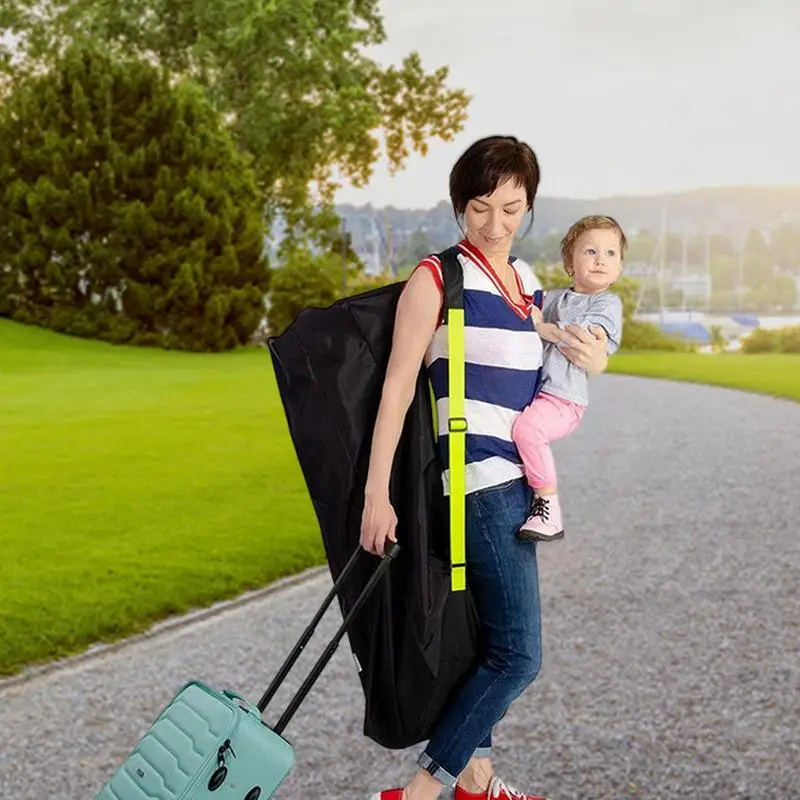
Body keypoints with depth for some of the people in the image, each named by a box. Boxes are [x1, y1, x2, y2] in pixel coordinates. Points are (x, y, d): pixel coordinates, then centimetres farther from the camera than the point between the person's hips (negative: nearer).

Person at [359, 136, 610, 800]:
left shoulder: (528, 282, 13)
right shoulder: (437, 278, -7)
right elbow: (397, 389, -10)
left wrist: (592, 362, 2)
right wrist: (376, 495, -15)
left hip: (519, 482, 8)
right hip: (480, 478, -8)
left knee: (489, 638, 14)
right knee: (518, 655, -12)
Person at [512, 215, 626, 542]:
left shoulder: (607, 303, 3)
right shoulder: (552, 297, 22)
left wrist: (541, 326, -5)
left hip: (563, 398, -7)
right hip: (530, 391, 8)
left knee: (527, 427, -32)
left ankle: (548, 507, -24)